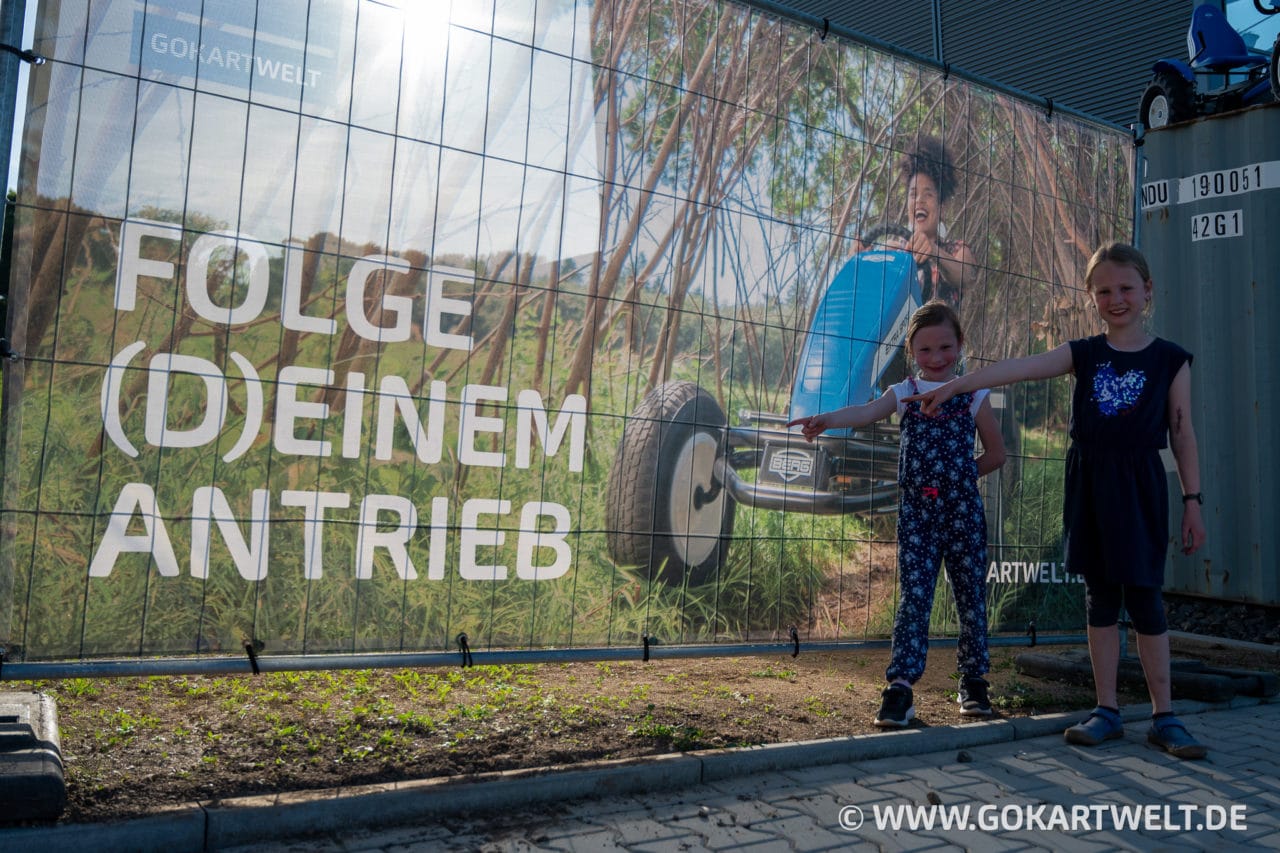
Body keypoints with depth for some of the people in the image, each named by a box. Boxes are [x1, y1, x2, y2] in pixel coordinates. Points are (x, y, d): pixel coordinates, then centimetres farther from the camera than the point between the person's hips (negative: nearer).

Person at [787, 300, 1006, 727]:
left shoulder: (974, 395, 5)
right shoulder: (904, 393, 4)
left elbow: (996, 454, 11)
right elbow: (868, 411, -18)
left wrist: (958, 476, 1)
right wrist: (827, 419, -37)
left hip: (963, 511, 1)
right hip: (916, 512, -1)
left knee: (971, 595, 9)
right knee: (913, 596, -4)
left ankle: (973, 682, 25)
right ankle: (900, 688, -2)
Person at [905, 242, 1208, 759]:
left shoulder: (1170, 359, 2)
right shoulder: (1083, 355, 6)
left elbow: (1183, 434, 4)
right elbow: (1020, 368, -8)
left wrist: (1192, 502, 1)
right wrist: (955, 385, -20)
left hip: (1140, 487, -2)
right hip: (1090, 485, 2)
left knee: (1144, 597, 0)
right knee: (1100, 598, 8)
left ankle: (1164, 717, 13)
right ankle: (1106, 711, 16)